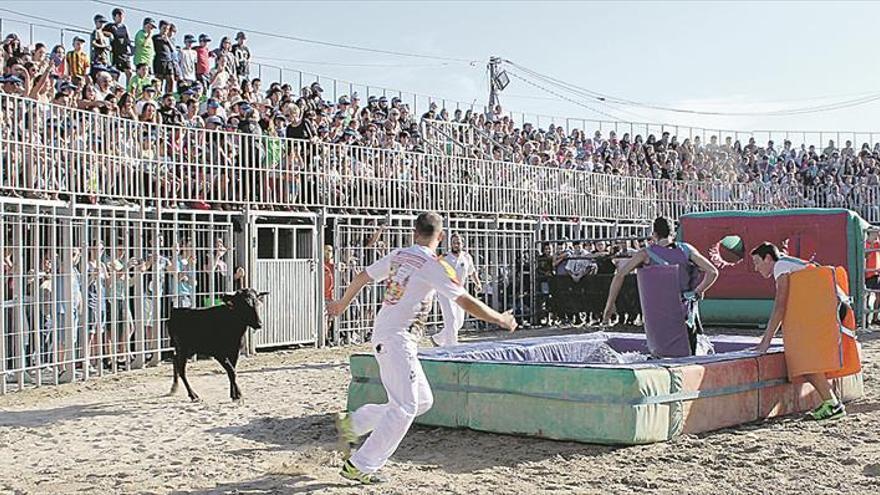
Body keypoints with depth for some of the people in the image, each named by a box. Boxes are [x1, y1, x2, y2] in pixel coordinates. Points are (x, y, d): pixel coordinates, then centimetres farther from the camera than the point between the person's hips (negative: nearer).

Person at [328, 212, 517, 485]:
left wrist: (342, 303, 38)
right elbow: (466, 302, -14)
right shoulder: (434, 265, -12)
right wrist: (500, 319, -2)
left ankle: (351, 423, 21)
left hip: (384, 335, 9)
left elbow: (362, 277, 22)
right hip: (396, 338, -9)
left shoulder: (398, 255, 11)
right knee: (404, 407, -5)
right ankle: (359, 466, -1)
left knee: (422, 400, 14)